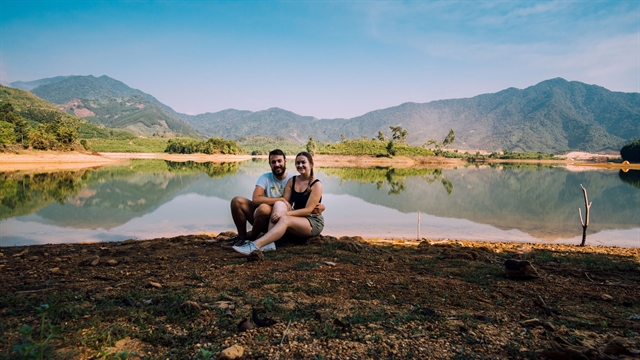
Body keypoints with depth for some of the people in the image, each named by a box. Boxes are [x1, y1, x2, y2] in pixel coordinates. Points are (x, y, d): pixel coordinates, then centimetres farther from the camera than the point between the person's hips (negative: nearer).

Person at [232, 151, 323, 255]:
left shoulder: (316, 185, -8)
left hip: (313, 223, -5)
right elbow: (285, 201, 2)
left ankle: (255, 246, -48)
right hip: (296, 219, 5)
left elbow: (308, 210, -16)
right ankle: (269, 243, -40)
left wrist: (285, 214, -25)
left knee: (284, 219, -35)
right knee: (278, 203, -25)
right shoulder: (292, 181, 9)